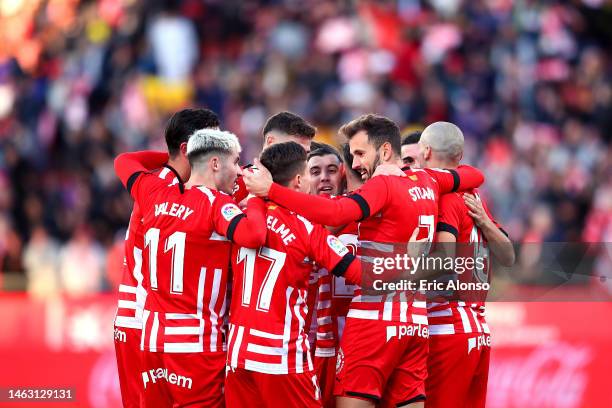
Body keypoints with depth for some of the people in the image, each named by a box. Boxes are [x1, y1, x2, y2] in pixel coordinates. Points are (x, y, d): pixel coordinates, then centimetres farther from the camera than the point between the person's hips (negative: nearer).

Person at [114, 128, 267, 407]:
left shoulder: (156, 193, 8)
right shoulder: (216, 203, -11)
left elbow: (124, 162, 27)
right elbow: (253, 236, -28)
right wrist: (258, 196, -11)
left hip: (152, 336, 7)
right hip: (197, 343, -7)